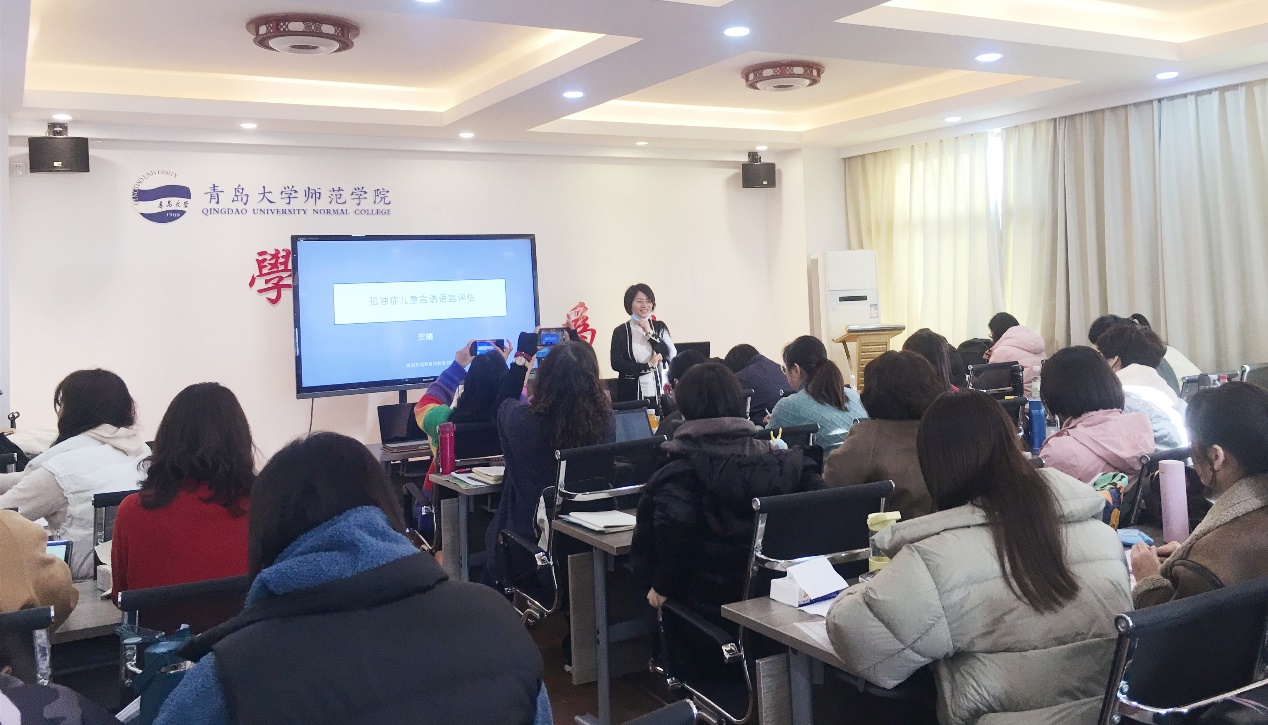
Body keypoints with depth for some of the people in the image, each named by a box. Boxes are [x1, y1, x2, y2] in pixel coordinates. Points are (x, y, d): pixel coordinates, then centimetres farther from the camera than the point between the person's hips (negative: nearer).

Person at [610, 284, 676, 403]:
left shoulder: (660, 327, 7)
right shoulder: (620, 331, -1)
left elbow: (671, 356, -3)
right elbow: (616, 363, -8)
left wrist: (650, 333, -10)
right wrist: (648, 366, -10)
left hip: (658, 392, 2)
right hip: (630, 393, -2)